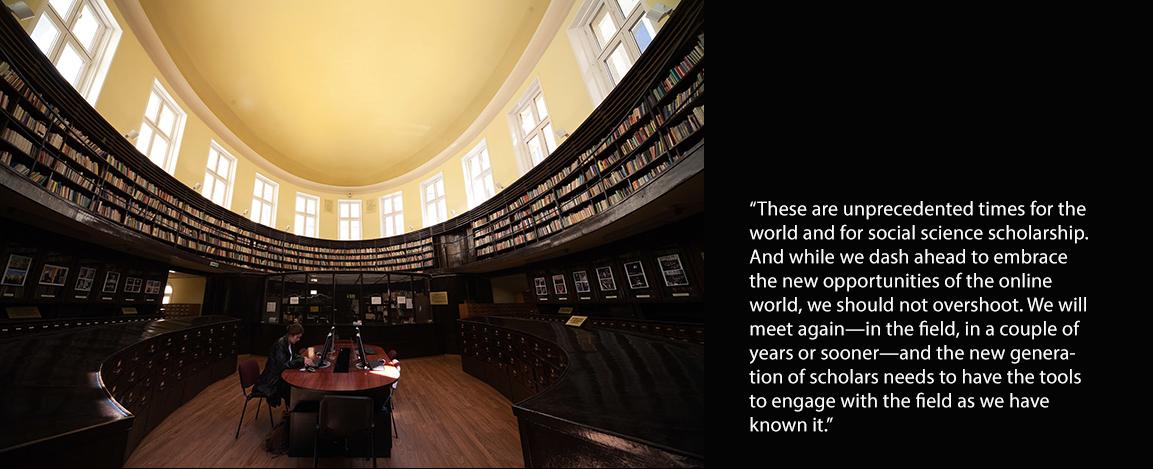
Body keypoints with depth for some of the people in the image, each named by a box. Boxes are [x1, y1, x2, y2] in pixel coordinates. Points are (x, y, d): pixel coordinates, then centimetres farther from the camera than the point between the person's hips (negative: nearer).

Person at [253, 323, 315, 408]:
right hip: (273, 378, -9)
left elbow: (293, 355, 20)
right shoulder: (280, 344, -24)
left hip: (281, 374, 9)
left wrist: (303, 358, 1)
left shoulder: (289, 343, 2)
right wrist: (302, 361, -37)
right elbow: (283, 364, -32)